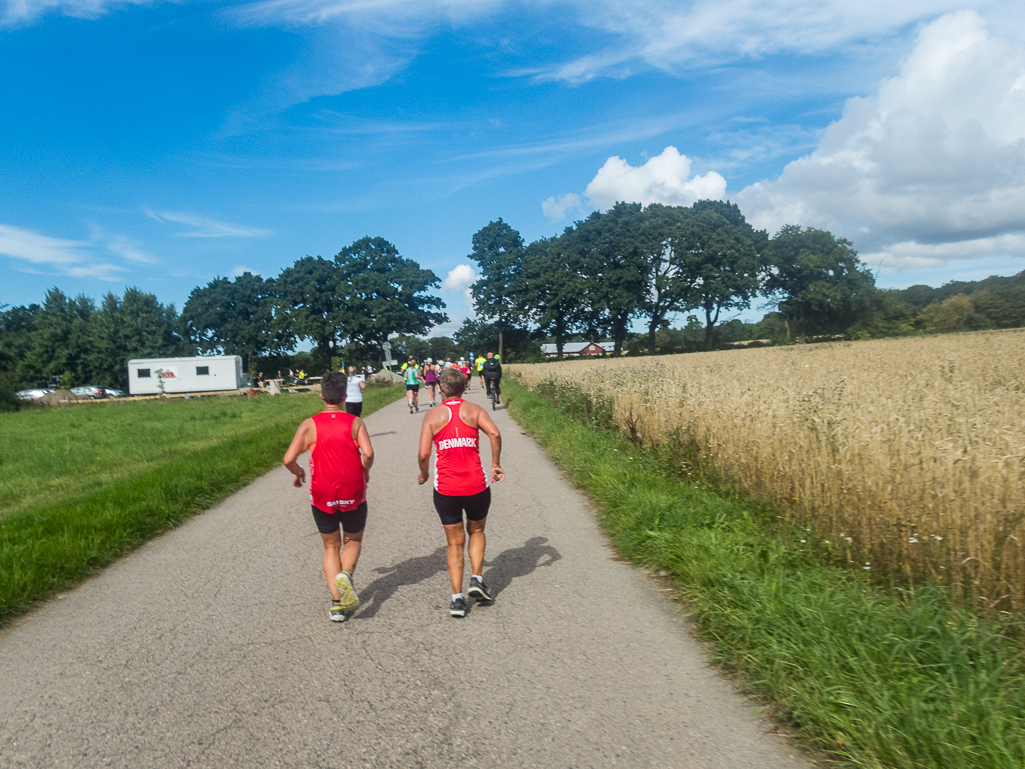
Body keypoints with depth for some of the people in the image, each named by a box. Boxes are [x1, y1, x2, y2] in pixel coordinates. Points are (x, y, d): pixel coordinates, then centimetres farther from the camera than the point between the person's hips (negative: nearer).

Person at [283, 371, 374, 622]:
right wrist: (365, 472, 2)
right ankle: (345, 574, -8)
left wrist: (298, 473, 10)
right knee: (353, 540, 22)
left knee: (331, 547, 19)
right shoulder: (355, 423, -5)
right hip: (353, 495, -1)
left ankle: (337, 603, 9)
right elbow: (368, 453, -19)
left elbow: (289, 458, -11)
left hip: (322, 497, 1)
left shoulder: (309, 425, -4)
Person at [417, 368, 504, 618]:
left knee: (455, 543, 14)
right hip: (476, 486, 0)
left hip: (446, 489, 0)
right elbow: (494, 433, -16)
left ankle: (457, 598, 8)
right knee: (476, 531, 25)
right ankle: (477, 579, 10)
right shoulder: (474, 410, 3)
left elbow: (424, 454, -7)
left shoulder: (432, 415, 2)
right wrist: (496, 465, -4)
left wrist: (423, 475, 11)